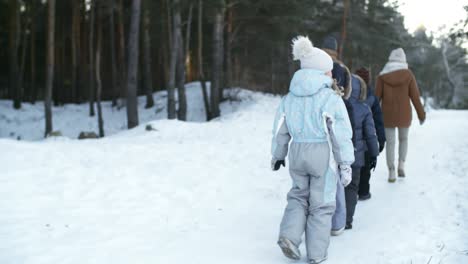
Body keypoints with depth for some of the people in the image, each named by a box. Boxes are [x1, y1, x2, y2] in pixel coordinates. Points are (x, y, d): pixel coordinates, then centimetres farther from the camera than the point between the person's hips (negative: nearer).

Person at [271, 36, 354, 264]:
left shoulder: (289, 98, 4)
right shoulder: (331, 99, -12)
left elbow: (280, 131, 9)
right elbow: (342, 136, -12)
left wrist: (277, 155, 22)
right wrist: (346, 164, -4)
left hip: (298, 153, 4)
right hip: (323, 154, -4)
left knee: (299, 195, 24)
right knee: (321, 203, 8)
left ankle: (289, 235, 5)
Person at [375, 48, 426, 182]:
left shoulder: (383, 75, -5)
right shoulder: (408, 74, -6)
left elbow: (377, 97, -5)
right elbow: (415, 96, -5)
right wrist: (421, 114, 5)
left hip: (388, 115, 0)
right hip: (404, 115, 0)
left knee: (390, 143, 7)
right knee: (403, 139, 22)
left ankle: (391, 173, 4)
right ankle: (401, 165, 8)